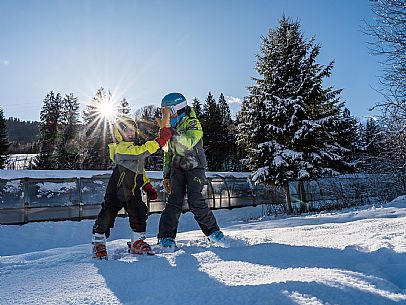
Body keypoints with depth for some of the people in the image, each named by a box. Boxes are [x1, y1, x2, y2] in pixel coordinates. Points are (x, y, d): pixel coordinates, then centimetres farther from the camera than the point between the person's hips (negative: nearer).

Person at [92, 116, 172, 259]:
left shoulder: (136, 147, 12)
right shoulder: (120, 149, -16)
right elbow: (143, 150, -33)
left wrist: (148, 187, 14)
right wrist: (160, 140, -36)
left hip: (133, 191, 7)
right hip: (117, 190, -7)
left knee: (140, 215, 2)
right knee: (107, 216, -4)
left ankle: (137, 243, 17)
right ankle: (98, 244, 14)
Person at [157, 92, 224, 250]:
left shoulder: (192, 123, -8)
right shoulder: (170, 127, 13)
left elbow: (189, 142, -29)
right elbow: (168, 153, 18)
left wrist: (172, 131, -36)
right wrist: (166, 175, 13)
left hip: (195, 167, -5)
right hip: (177, 168, 5)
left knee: (195, 201, -15)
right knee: (174, 201, -9)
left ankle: (212, 231, 4)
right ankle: (166, 237, -5)